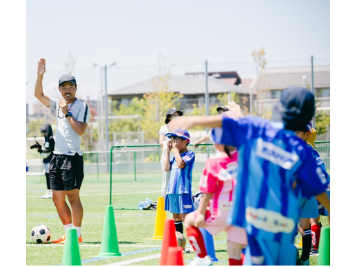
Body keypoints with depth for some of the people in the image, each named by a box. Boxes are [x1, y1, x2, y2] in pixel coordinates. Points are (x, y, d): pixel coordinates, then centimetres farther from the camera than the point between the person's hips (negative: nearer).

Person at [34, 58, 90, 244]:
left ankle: (77, 234, -6)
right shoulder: (58, 104, 15)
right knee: (57, 197, 6)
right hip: (57, 156, 7)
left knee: (72, 195, -9)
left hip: (73, 157, -7)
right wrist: (40, 75, 0)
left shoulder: (82, 106, -3)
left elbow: (80, 130, -14)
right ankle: (68, 233, 13)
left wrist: (67, 113, -13)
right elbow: (38, 94, 11)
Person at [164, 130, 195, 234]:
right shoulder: (176, 156, 17)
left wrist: (176, 149, -13)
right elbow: (167, 168, 8)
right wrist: (168, 151, 8)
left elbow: (180, 164, -22)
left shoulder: (190, 154, -7)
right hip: (172, 190, 8)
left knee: (185, 217, -12)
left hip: (183, 191, -8)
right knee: (176, 216, 15)